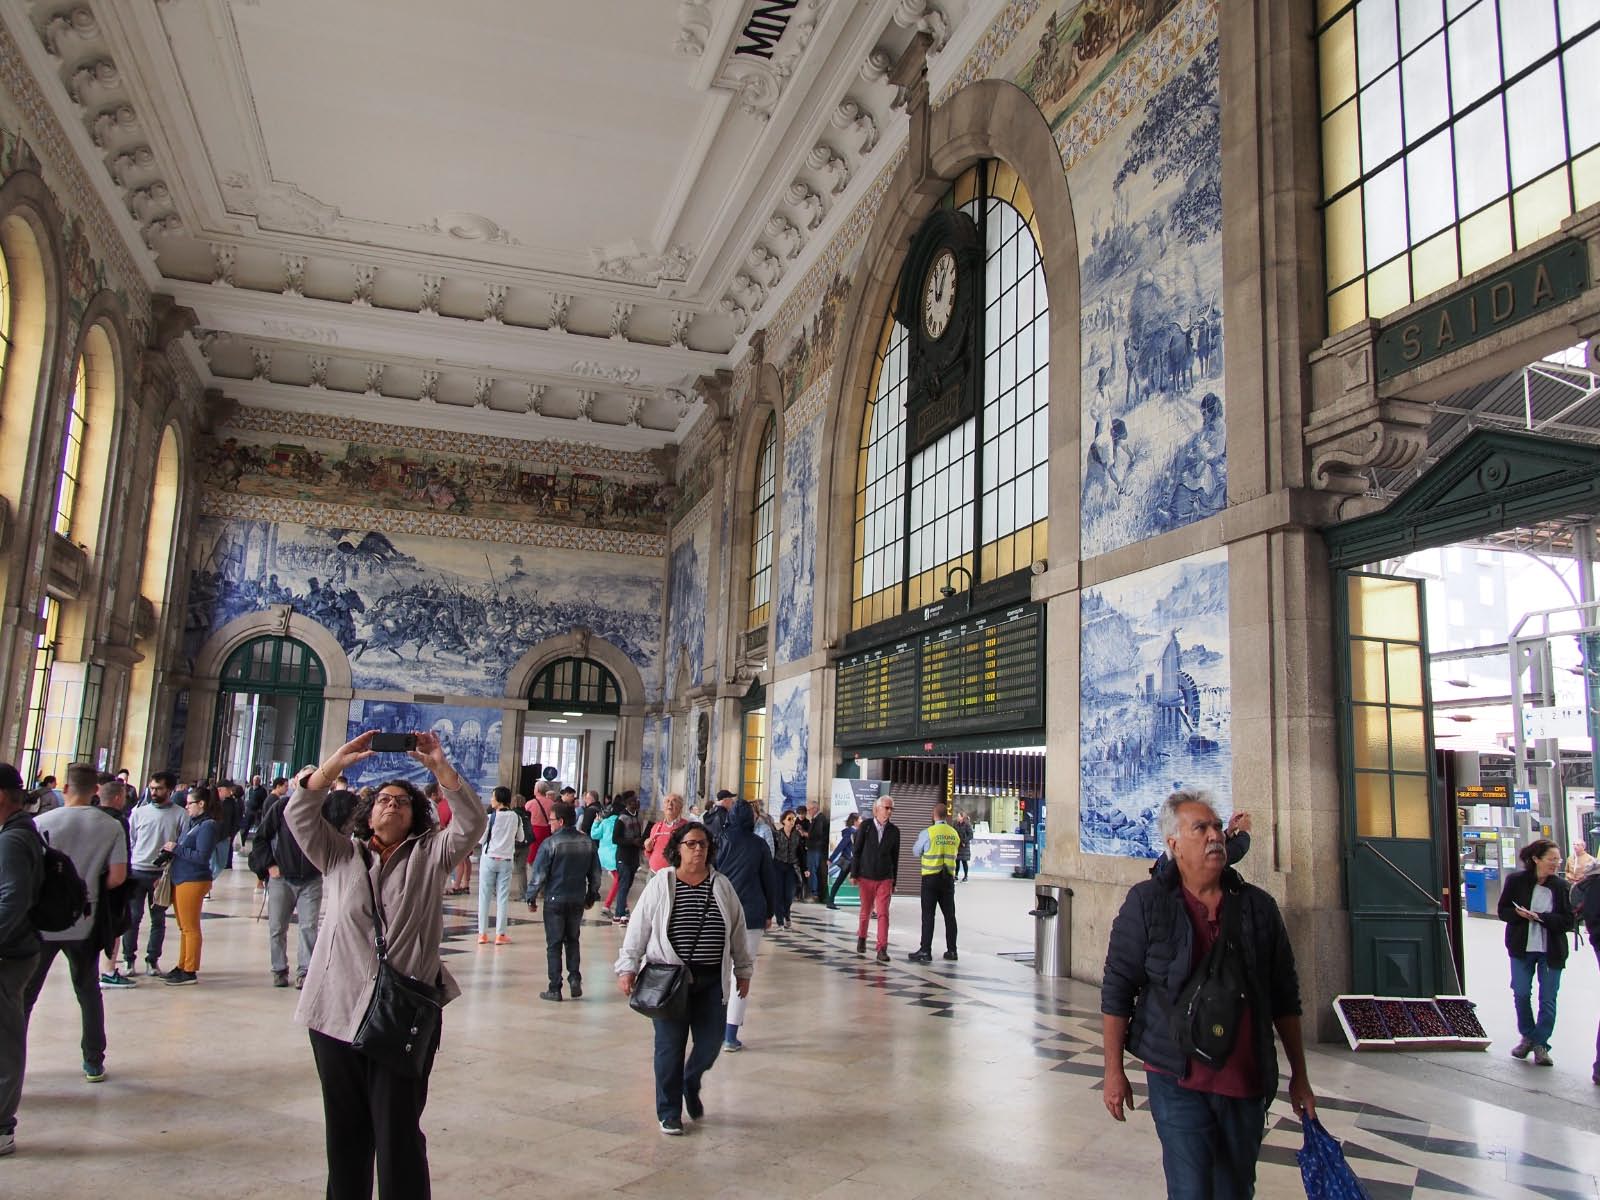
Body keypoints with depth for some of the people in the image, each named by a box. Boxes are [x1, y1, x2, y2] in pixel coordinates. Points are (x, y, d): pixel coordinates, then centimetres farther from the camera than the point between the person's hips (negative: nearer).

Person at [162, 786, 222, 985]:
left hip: (193, 881, -9)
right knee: (183, 928, 16)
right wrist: (171, 850, 0)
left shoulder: (208, 826, -15)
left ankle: (190, 972, 3)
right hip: (180, 879, 9)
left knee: (190, 927, -3)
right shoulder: (193, 823, 12)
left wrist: (176, 849, -16)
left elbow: (202, 856, -21)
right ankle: (182, 967, 25)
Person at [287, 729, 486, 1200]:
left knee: (399, 1133, -1)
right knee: (345, 1129, 11)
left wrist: (439, 766, -15)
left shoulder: (430, 857, 10)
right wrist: (336, 764, -10)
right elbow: (299, 816, 1)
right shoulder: (340, 855, 15)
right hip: (337, 1011, 2)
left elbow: (472, 822, -5)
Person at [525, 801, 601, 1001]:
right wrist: (592, 896, 20)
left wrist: (531, 898, 0)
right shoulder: (588, 843, 3)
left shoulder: (550, 843, -12)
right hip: (578, 900, 4)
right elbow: (595, 874, 9)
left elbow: (539, 874, -11)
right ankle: (575, 978, 5)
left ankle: (555, 989, 5)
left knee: (554, 945, 4)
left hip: (555, 900, -4)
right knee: (572, 941, 18)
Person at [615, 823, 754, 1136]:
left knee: (710, 1044, 3)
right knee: (670, 1046, 2)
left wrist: (743, 970, 17)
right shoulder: (660, 884, -2)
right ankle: (669, 1113, 19)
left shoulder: (721, 886, 5)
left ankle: (691, 1083, 36)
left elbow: (737, 930, 13)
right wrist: (628, 968, -4)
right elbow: (638, 929, 0)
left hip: (712, 980, 3)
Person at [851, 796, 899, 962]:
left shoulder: (894, 830, 1)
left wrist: (894, 881, 7)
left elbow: (895, 857, 5)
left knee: (883, 913, -8)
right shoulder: (865, 826, -4)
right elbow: (857, 851, -2)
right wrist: (854, 874, -4)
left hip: (885, 878, 0)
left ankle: (882, 949, -7)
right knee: (866, 911, 13)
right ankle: (861, 938, 37)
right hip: (866, 877, 0)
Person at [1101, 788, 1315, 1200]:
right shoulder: (1145, 903, -7)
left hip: (1247, 1081, 4)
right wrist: (1114, 1072, -6)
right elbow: (1116, 990, -5)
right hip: (1177, 1081, -4)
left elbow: (1285, 998, 11)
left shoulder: (1258, 906, 3)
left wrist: (1299, 1076, 13)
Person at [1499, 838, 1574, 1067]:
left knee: (1548, 999, 3)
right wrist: (1520, 914, -20)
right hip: (1522, 947, 0)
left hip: (1551, 950, 0)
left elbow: (1568, 921, -6)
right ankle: (1527, 1036, 24)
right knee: (1521, 994, 2)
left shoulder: (1561, 886, -4)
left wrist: (1540, 917, -21)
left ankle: (1540, 1043, 16)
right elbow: (1503, 911, 1)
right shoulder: (1516, 880, -4)